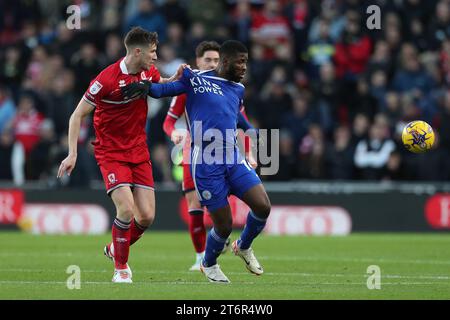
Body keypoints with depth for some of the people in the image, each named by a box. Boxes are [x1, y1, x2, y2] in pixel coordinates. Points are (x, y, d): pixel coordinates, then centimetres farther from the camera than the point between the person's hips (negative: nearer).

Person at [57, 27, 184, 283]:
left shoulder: (149, 71, -1)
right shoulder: (107, 79, -20)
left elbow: (160, 86, 25)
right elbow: (77, 115, -12)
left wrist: (177, 77, 2)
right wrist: (72, 154, -16)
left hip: (139, 152, 6)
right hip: (111, 153, -6)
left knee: (147, 216, -2)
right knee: (126, 209, -21)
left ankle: (116, 248, 28)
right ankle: (121, 267, -1)